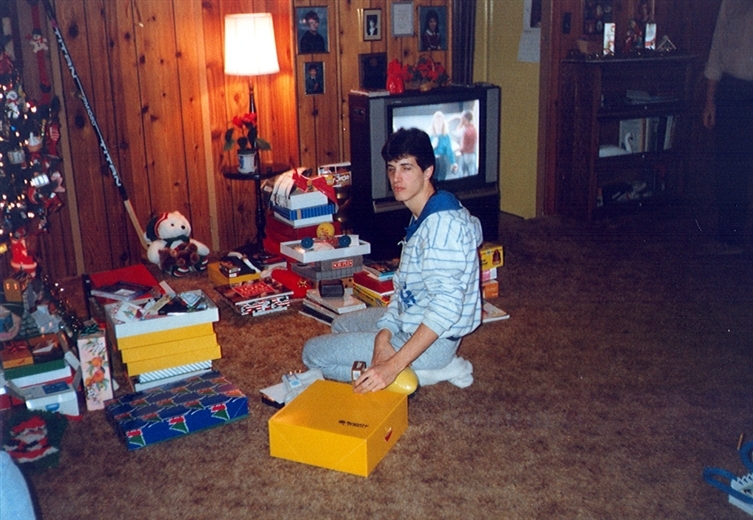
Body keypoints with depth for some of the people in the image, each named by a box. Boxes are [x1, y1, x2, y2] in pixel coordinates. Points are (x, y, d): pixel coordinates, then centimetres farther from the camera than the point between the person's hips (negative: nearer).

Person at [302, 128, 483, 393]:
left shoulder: (443, 223, -27)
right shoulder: (421, 217, 7)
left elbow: (446, 305, -35)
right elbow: (404, 284, 6)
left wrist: (394, 366, -39)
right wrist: (384, 333, -11)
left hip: (432, 339, -10)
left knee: (313, 352, -6)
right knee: (342, 324, 30)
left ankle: (417, 374, -6)